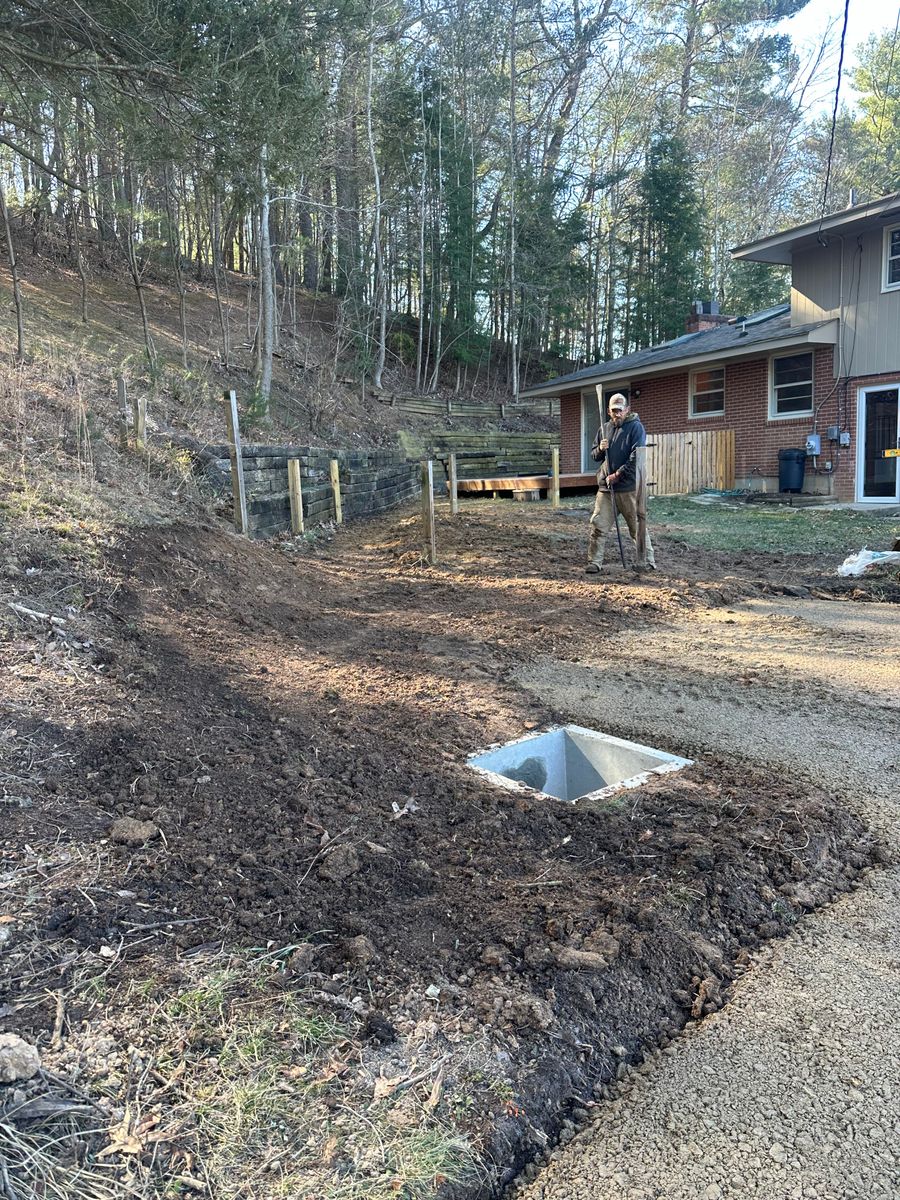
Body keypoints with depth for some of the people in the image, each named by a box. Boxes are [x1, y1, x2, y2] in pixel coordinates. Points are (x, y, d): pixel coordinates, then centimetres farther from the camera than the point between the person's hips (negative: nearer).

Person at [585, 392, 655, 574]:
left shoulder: (635, 427, -3)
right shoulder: (604, 428, 14)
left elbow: (636, 457, -13)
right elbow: (594, 456, 19)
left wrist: (618, 475, -16)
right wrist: (600, 449, -4)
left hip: (628, 486, -5)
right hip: (605, 486, 5)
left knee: (637, 526, 3)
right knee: (598, 525, 0)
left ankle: (646, 562, 14)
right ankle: (594, 562, 7)